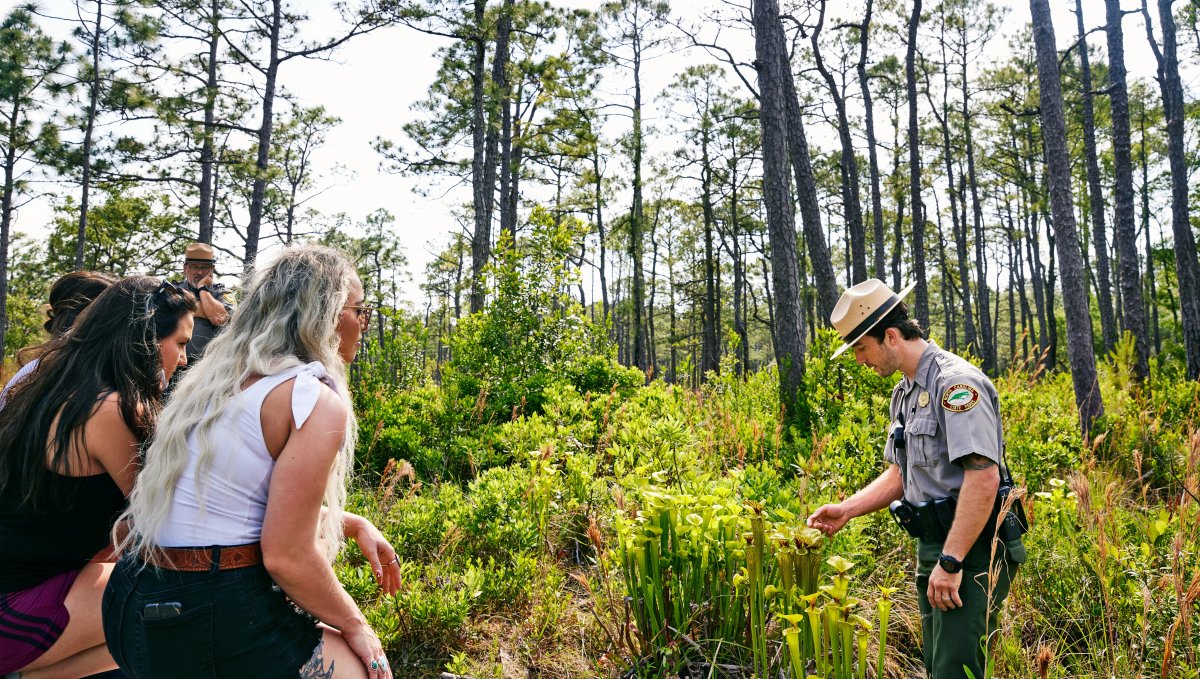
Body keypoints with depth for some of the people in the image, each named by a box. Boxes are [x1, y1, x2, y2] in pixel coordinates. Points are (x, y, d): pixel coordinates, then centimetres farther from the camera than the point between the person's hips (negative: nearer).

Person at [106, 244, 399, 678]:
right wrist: (355, 626, -6)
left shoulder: (216, 378, 10)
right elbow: (286, 556, -20)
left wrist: (355, 525, 14)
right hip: (211, 622, -9)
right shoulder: (319, 402, -17)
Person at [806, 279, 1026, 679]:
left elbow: (983, 477, -24)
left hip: (972, 551, -9)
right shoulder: (904, 393, 13)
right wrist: (847, 510, 6)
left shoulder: (955, 381, -17)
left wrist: (951, 562, -23)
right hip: (933, 546, 9)